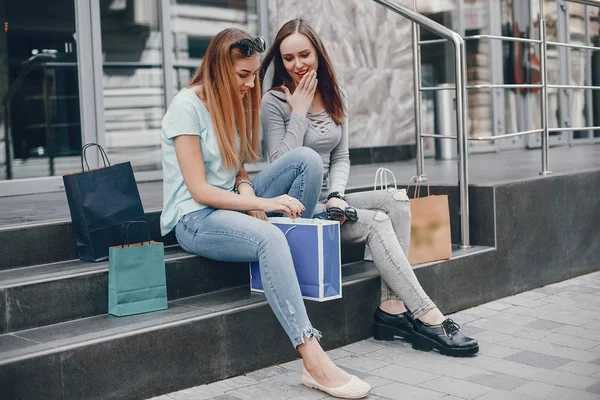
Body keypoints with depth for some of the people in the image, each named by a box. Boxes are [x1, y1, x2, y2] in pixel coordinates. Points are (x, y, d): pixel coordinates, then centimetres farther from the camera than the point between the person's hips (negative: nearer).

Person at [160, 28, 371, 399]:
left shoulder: (234, 103, 11)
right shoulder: (187, 106, -13)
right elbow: (199, 190, -18)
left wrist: (246, 188, -10)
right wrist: (262, 203, -25)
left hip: (232, 205, 8)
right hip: (194, 219, -8)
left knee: (308, 159, -14)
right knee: (269, 239, -38)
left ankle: (295, 253, -12)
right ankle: (315, 363, -43)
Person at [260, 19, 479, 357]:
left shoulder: (336, 97, 11)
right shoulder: (274, 103, -7)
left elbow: (340, 157, 10)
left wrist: (336, 195, -9)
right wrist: (299, 113, -15)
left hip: (327, 199, 6)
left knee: (398, 200, -18)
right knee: (376, 222, -25)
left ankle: (392, 308, -22)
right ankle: (428, 317, -23)